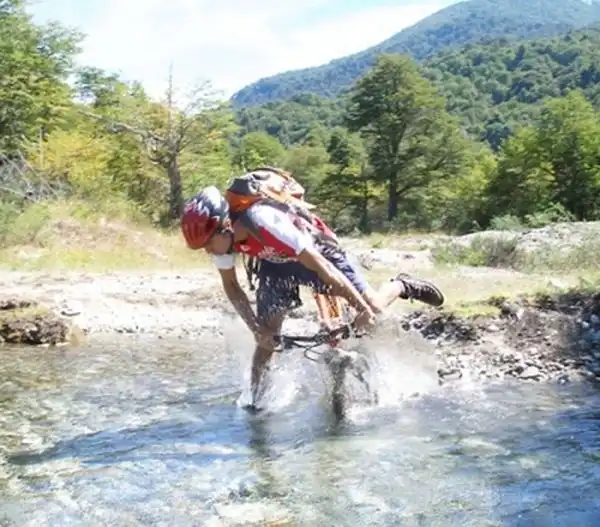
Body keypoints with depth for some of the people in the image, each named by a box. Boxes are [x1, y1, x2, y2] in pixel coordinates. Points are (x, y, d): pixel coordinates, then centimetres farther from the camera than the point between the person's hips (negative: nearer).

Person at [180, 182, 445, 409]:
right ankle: (253, 399, 10)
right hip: (276, 263, 5)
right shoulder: (221, 235, -23)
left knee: (372, 309, -9)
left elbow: (320, 266, -40)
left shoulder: (265, 223, -43)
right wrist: (256, 328, -17)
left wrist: (362, 309, -37)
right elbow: (231, 286, -7)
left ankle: (402, 286, 22)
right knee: (267, 338, -3)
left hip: (314, 250, -5)